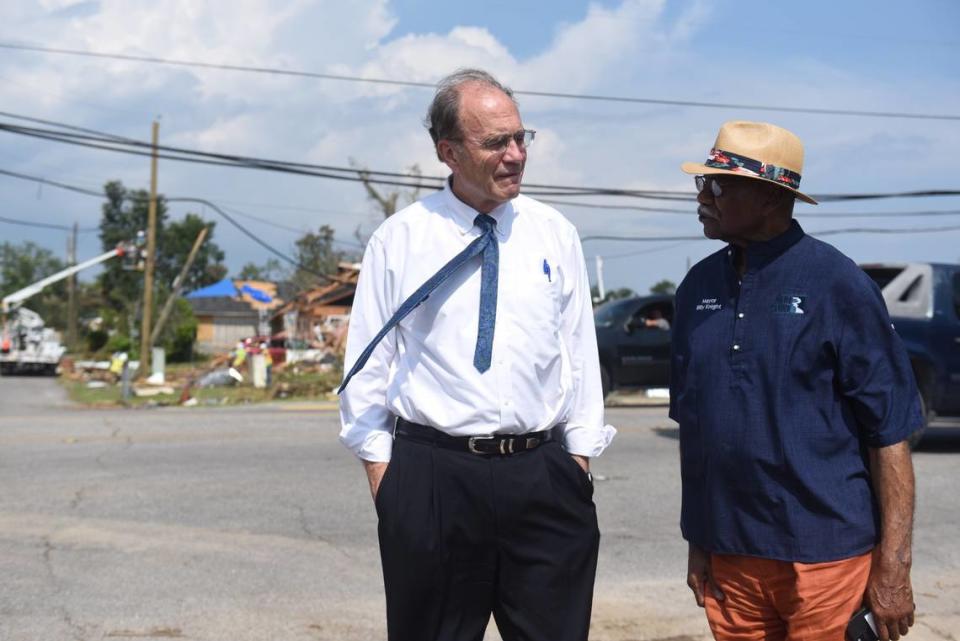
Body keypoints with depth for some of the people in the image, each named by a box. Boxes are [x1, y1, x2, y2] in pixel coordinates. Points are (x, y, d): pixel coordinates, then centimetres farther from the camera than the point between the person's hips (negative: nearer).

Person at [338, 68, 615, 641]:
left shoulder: (556, 236, 7)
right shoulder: (399, 240, 1)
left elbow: (581, 356, 8)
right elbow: (368, 369, 3)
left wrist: (578, 464, 4)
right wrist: (383, 479, -2)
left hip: (543, 477, 2)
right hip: (431, 475, -1)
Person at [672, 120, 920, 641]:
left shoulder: (838, 285, -9)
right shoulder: (698, 286, 6)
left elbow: (890, 435, -9)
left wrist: (893, 570, -11)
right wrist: (696, 541, 11)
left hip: (824, 556, -4)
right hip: (729, 556, 5)